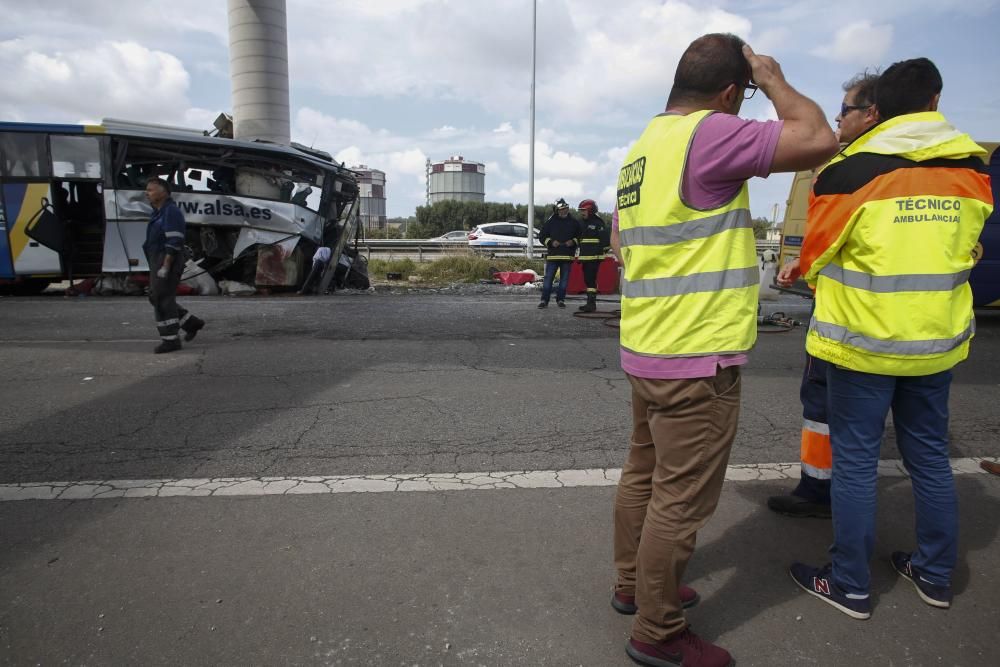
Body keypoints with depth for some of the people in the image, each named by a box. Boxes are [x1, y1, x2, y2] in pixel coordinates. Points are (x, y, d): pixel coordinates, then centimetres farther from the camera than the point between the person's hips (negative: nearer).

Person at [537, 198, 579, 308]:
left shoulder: (573, 222, 7)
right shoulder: (551, 221, 3)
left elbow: (579, 236, 13)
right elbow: (542, 236, 6)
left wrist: (573, 242, -7)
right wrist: (551, 242, -9)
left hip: (568, 255, 2)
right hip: (552, 254, -1)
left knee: (564, 279, 7)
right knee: (548, 278, -3)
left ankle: (560, 299, 17)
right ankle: (544, 300, 1)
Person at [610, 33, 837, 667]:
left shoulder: (644, 145, 14)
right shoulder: (707, 133, -14)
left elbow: (619, 242, 21)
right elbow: (819, 140, -20)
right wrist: (775, 80, -4)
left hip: (646, 349, 10)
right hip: (696, 359, -9)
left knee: (645, 474, 21)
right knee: (680, 501, 3)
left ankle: (633, 581, 38)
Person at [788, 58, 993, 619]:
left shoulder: (851, 169, -13)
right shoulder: (973, 168, 3)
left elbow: (816, 256, -3)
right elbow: (966, 251, 15)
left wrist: (828, 288, 19)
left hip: (864, 341, -5)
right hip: (939, 340, 5)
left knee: (856, 461, 4)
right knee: (930, 456, 17)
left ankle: (851, 585, 16)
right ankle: (937, 575, 32)